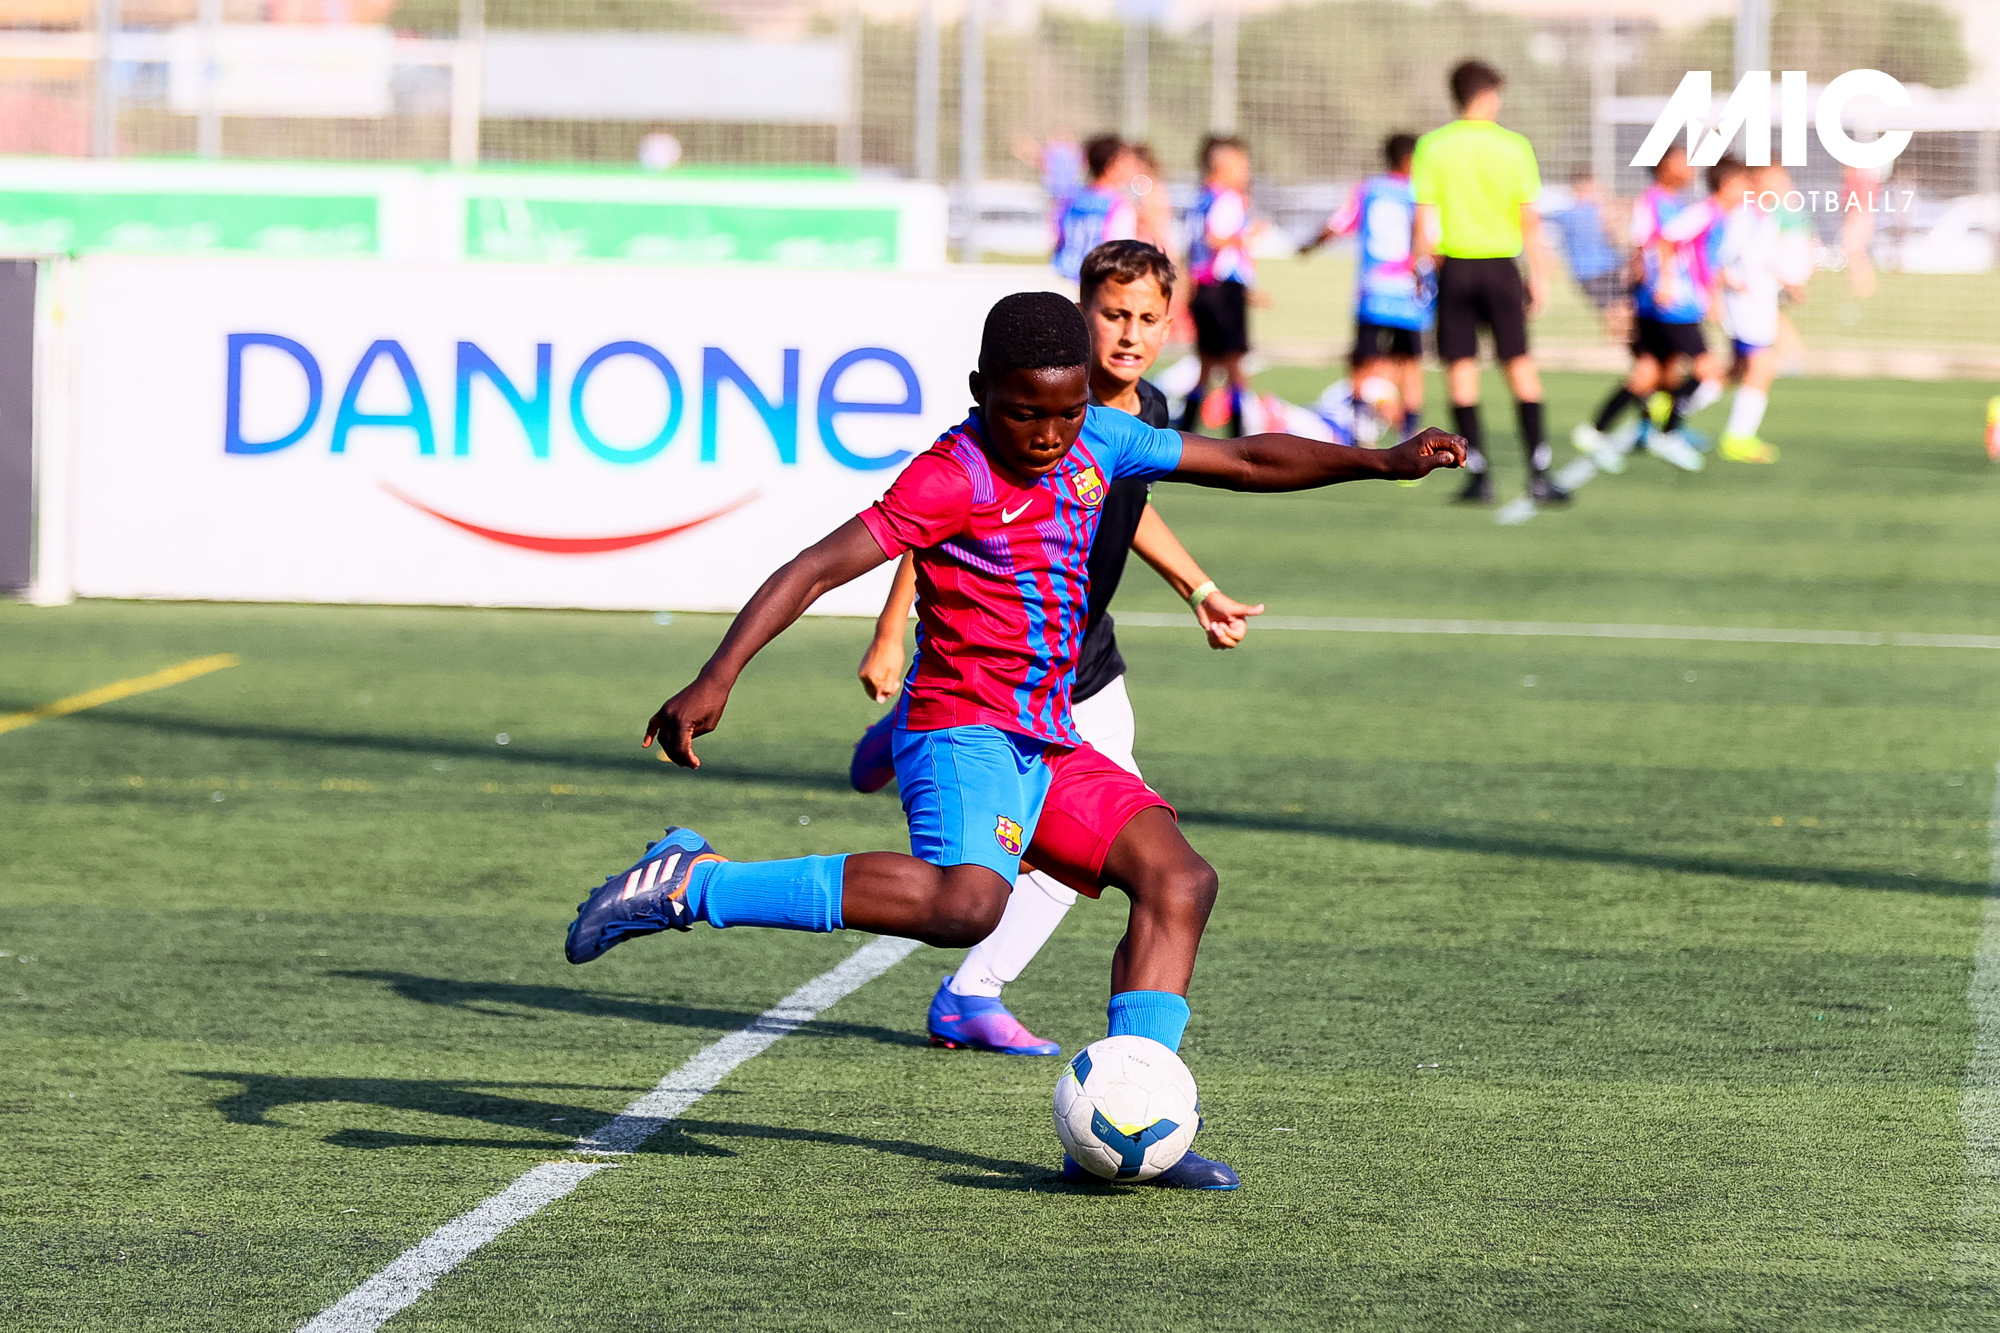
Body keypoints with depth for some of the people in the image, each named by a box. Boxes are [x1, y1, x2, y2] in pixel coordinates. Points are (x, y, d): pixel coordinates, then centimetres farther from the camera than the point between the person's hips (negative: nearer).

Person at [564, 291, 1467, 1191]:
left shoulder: (1096, 443, 10)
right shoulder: (957, 476, -14)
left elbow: (1243, 462, 21)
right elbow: (819, 567, -20)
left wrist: (1382, 462, 14)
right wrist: (715, 681, -29)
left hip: (1047, 746, 9)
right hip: (964, 733, -9)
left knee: (1178, 879, 1)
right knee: (968, 901, -33)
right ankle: (692, 886, -29)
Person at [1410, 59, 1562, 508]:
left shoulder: (1432, 147, -1)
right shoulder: (1514, 146, -2)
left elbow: (1425, 219, -3)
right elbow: (1530, 219, -2)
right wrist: (1538, 276, 5)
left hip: (1455, 265, 0)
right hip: (1502, 265, 0)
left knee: (1462, 369, 4)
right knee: (1520, 366, 3)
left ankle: (1478, 473, 0)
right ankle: (1538, 473, -1)